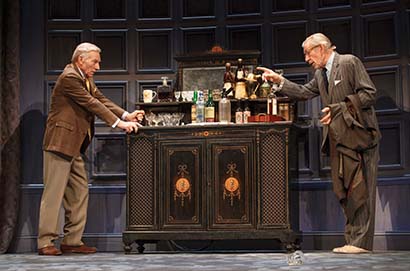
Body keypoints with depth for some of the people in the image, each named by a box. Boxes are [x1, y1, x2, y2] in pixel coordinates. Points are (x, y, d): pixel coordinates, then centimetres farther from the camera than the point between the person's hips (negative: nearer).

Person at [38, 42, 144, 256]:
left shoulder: (85, 78, 15)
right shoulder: (69, 77, -15)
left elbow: (101, 100, 9)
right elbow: (91, 104, -20)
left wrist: (126, 116, -5)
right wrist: (119, 123, -21)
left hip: (74, 145, 10)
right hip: (60, 142, -10)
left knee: (79, 192, 9)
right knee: (54, 192, -6)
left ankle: (72, 241, 13)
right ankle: (45, 242, -2)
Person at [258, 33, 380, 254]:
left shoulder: (350, 63, -7)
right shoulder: (320, 74, 18)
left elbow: (369, 94, -12)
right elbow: (303, 93, 22)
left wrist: (339, 108, -17)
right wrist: (279, 81, 12)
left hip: (357, 136, -9)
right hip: (336, 140, 9)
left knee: (358, 190, -8)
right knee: (342, 191, 8)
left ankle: (361, 242, -7)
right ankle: (352, 239, 13)